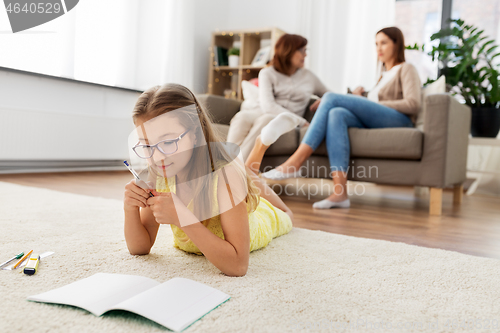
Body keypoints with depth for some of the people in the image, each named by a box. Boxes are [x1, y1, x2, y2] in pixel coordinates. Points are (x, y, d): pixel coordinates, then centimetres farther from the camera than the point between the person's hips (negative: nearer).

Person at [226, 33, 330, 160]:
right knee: (242, 116, -35)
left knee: (265, 119, -36)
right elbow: (267, 105, -8)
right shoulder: (267, 73, 7)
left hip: (288, 120, 0)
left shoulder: (308, 76, 18)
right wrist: (301, 121, -16)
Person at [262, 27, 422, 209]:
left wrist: (377, 104, -5)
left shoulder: (406, 69, 16)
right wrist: (359, 101, 8)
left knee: (331, 98, -20)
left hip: (399, 120, -5)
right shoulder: (384, 74, 37)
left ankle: (295, 163, -29)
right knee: (336, 114, -29)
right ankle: (340, 193, -43)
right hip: (372, 124, 6)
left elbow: (413, 104, -4)